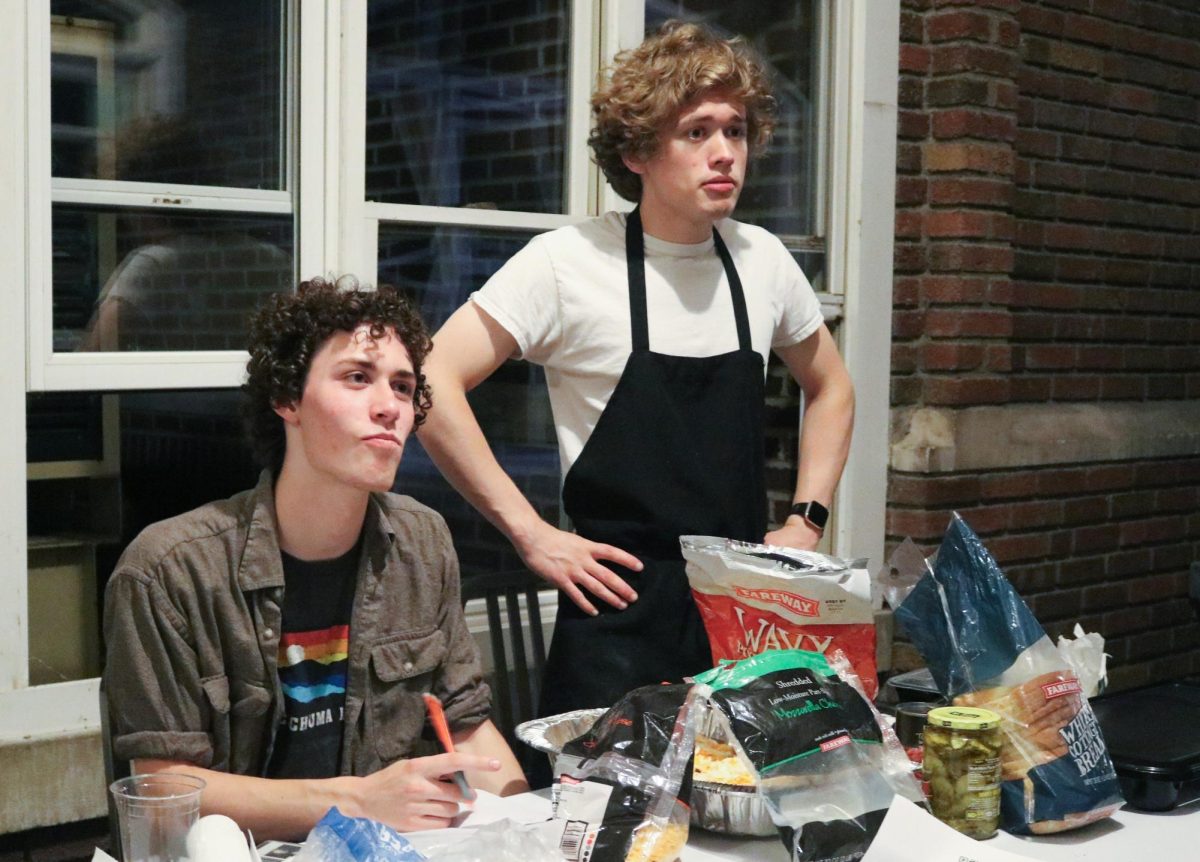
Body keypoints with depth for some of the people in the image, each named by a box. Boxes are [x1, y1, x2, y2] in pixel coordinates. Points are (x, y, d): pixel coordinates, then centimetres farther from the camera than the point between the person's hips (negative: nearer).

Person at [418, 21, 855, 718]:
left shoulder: (763, 260, 5)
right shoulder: (568, 263, -10)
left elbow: (831, 388, 21)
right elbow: (435, 381, -16)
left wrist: (807, 522, 10)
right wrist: (531, 534, -15)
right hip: (619, 614, -4)